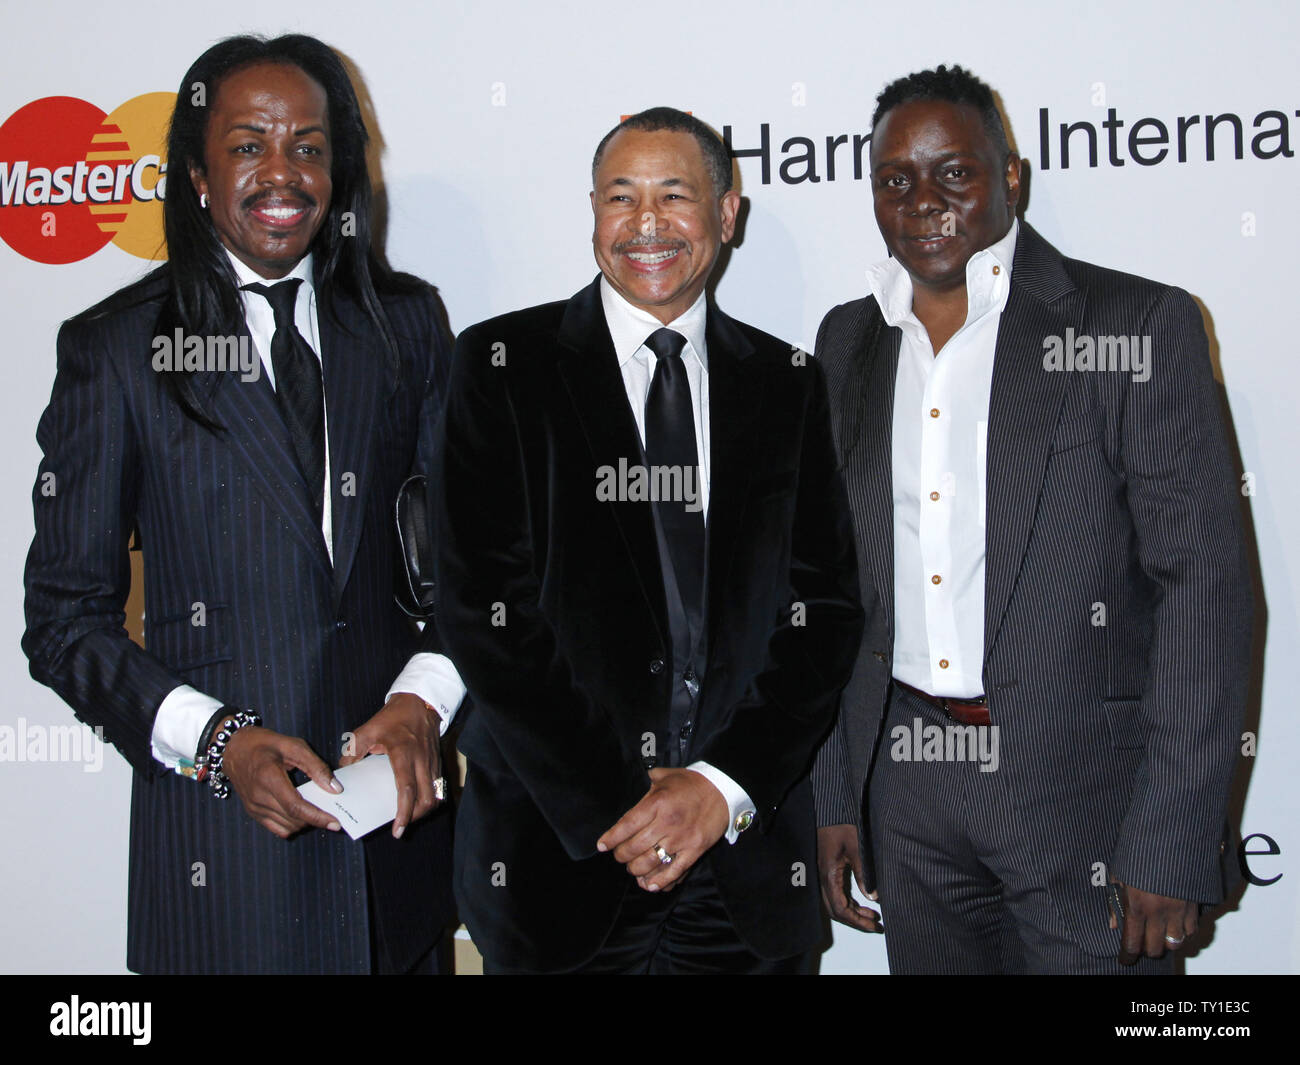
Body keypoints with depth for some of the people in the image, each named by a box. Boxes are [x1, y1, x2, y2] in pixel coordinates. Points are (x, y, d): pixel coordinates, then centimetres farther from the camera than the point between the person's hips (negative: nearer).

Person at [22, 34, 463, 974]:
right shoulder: (116, 348, -3)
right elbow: (63, 616, -2)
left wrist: (423, 699, -10)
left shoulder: (404, 320, 5)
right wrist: (213, 738, -14)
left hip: (398, 801, 3)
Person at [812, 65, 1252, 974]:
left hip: (1084, 783, -4)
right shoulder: (849, 343, 7)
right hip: (908, 786, 4)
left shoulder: (1139, 325, -7)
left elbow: (1204, 583, -10)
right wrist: (835, 797, 7)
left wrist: (1173, 847, -14)